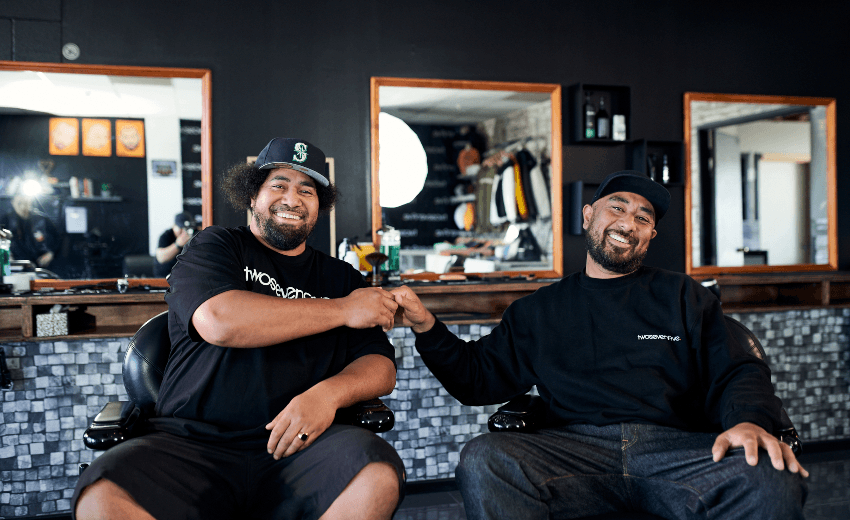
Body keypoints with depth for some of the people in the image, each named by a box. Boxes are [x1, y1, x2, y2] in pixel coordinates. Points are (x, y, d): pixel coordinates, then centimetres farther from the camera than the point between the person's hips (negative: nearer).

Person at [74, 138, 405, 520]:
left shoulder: (341, 278, 18)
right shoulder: (216, 246, 11)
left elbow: (381, 366, 9)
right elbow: (218, 321, -10)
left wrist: (327, 393, -15)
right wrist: (343, 310, -4)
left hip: (296, 447, 2)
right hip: (193, 443, -1)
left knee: (378, 476, -30)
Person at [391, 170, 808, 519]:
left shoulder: (683, 296, 22)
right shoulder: (538, 310, 23)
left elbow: (738, 374, 12)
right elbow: (477, 378, 23)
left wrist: (750, 421, -12)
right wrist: (426, 327, 7)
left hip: (677, 447, 0)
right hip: (574, 448, 0)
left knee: (775, 480, -32)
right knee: (482, 460, -30)